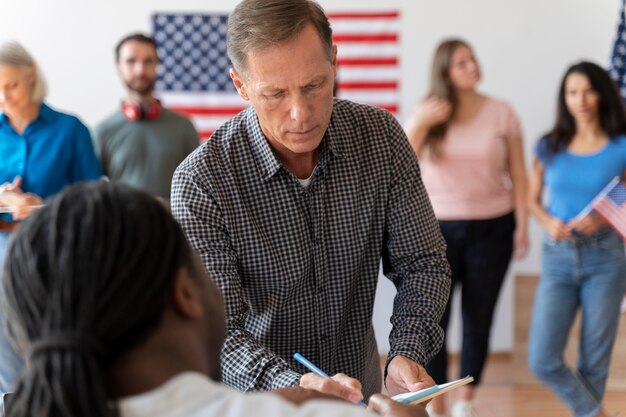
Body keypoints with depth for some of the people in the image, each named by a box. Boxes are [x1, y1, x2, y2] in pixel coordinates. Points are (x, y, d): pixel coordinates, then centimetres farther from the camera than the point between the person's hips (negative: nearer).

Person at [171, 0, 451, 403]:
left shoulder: (382, 136, -10)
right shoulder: (201, 181, -18)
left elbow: (422, 263, -4)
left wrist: (407, 354, -21)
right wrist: (294, 386, -37)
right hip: (257, 401, -3)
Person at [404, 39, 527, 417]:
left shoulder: (501, 112, -1)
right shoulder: (428, 113, 1)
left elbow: (518, 176, 1)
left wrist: (522, 225, -5)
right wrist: (421, 124, -21)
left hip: (491, 228, 0)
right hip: (438, 226, 0)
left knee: (479, 317, 9)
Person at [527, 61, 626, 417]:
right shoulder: (550, 147, 3)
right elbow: (532, 199, 11)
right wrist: (549, 222, -9)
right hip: (558, 258, 2)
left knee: (595, 359, 5)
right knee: (542, 360, -6)